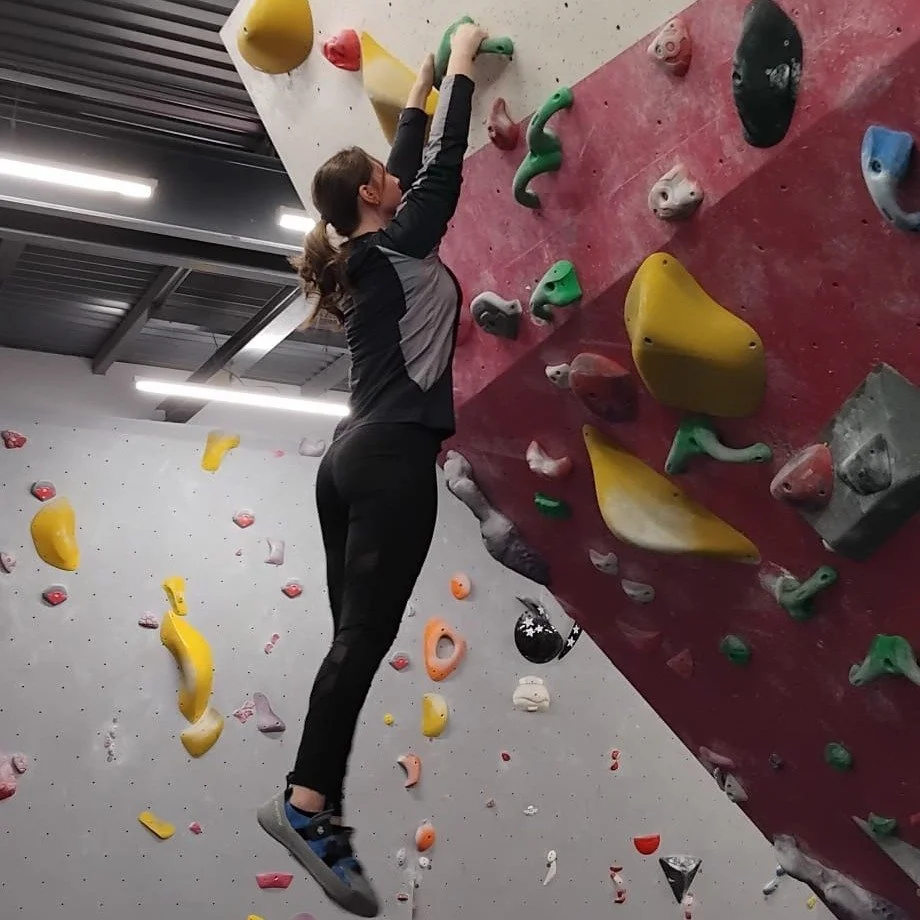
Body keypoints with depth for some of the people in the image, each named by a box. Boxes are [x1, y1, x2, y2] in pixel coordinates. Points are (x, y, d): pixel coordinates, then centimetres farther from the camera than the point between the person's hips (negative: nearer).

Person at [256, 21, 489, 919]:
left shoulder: (359, 262, 20)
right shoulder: (399, 248, 0)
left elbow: (409, 164, 32)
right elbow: (442, 164, 3)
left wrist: (419, 88, 41)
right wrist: (460, 61, 15)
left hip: (353, 456, 9)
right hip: (392, 456, -9)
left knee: (354, 637, 4)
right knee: (365, 636, -13)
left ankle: (319, 808, 3)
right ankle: (305, 800, -16)